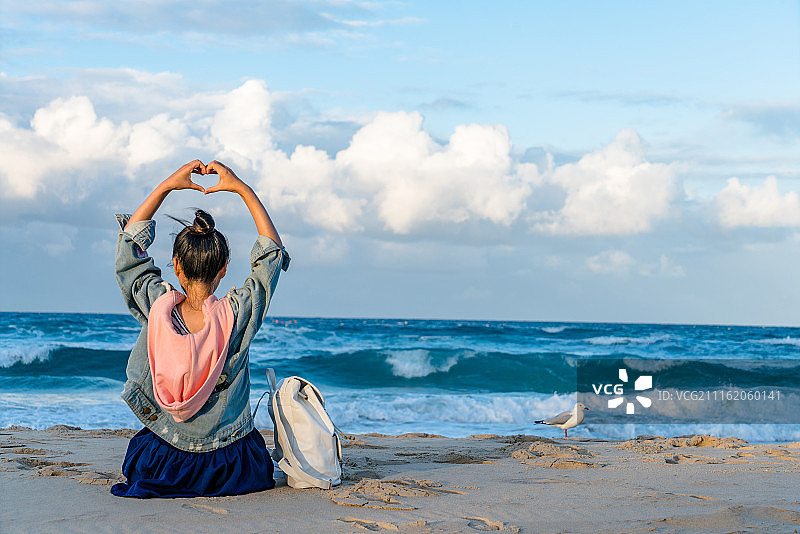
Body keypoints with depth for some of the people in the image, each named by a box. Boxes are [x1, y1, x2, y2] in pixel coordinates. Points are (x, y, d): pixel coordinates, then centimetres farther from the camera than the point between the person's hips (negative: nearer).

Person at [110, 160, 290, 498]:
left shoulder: (159, 310, -15)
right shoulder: (236, 315, -18)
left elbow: (128, 244, 1)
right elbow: (273, 249, -2)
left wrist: (166, 186, 2)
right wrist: (242, 189, 0)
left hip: (162, 465, 0)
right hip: (232, 470, 0)